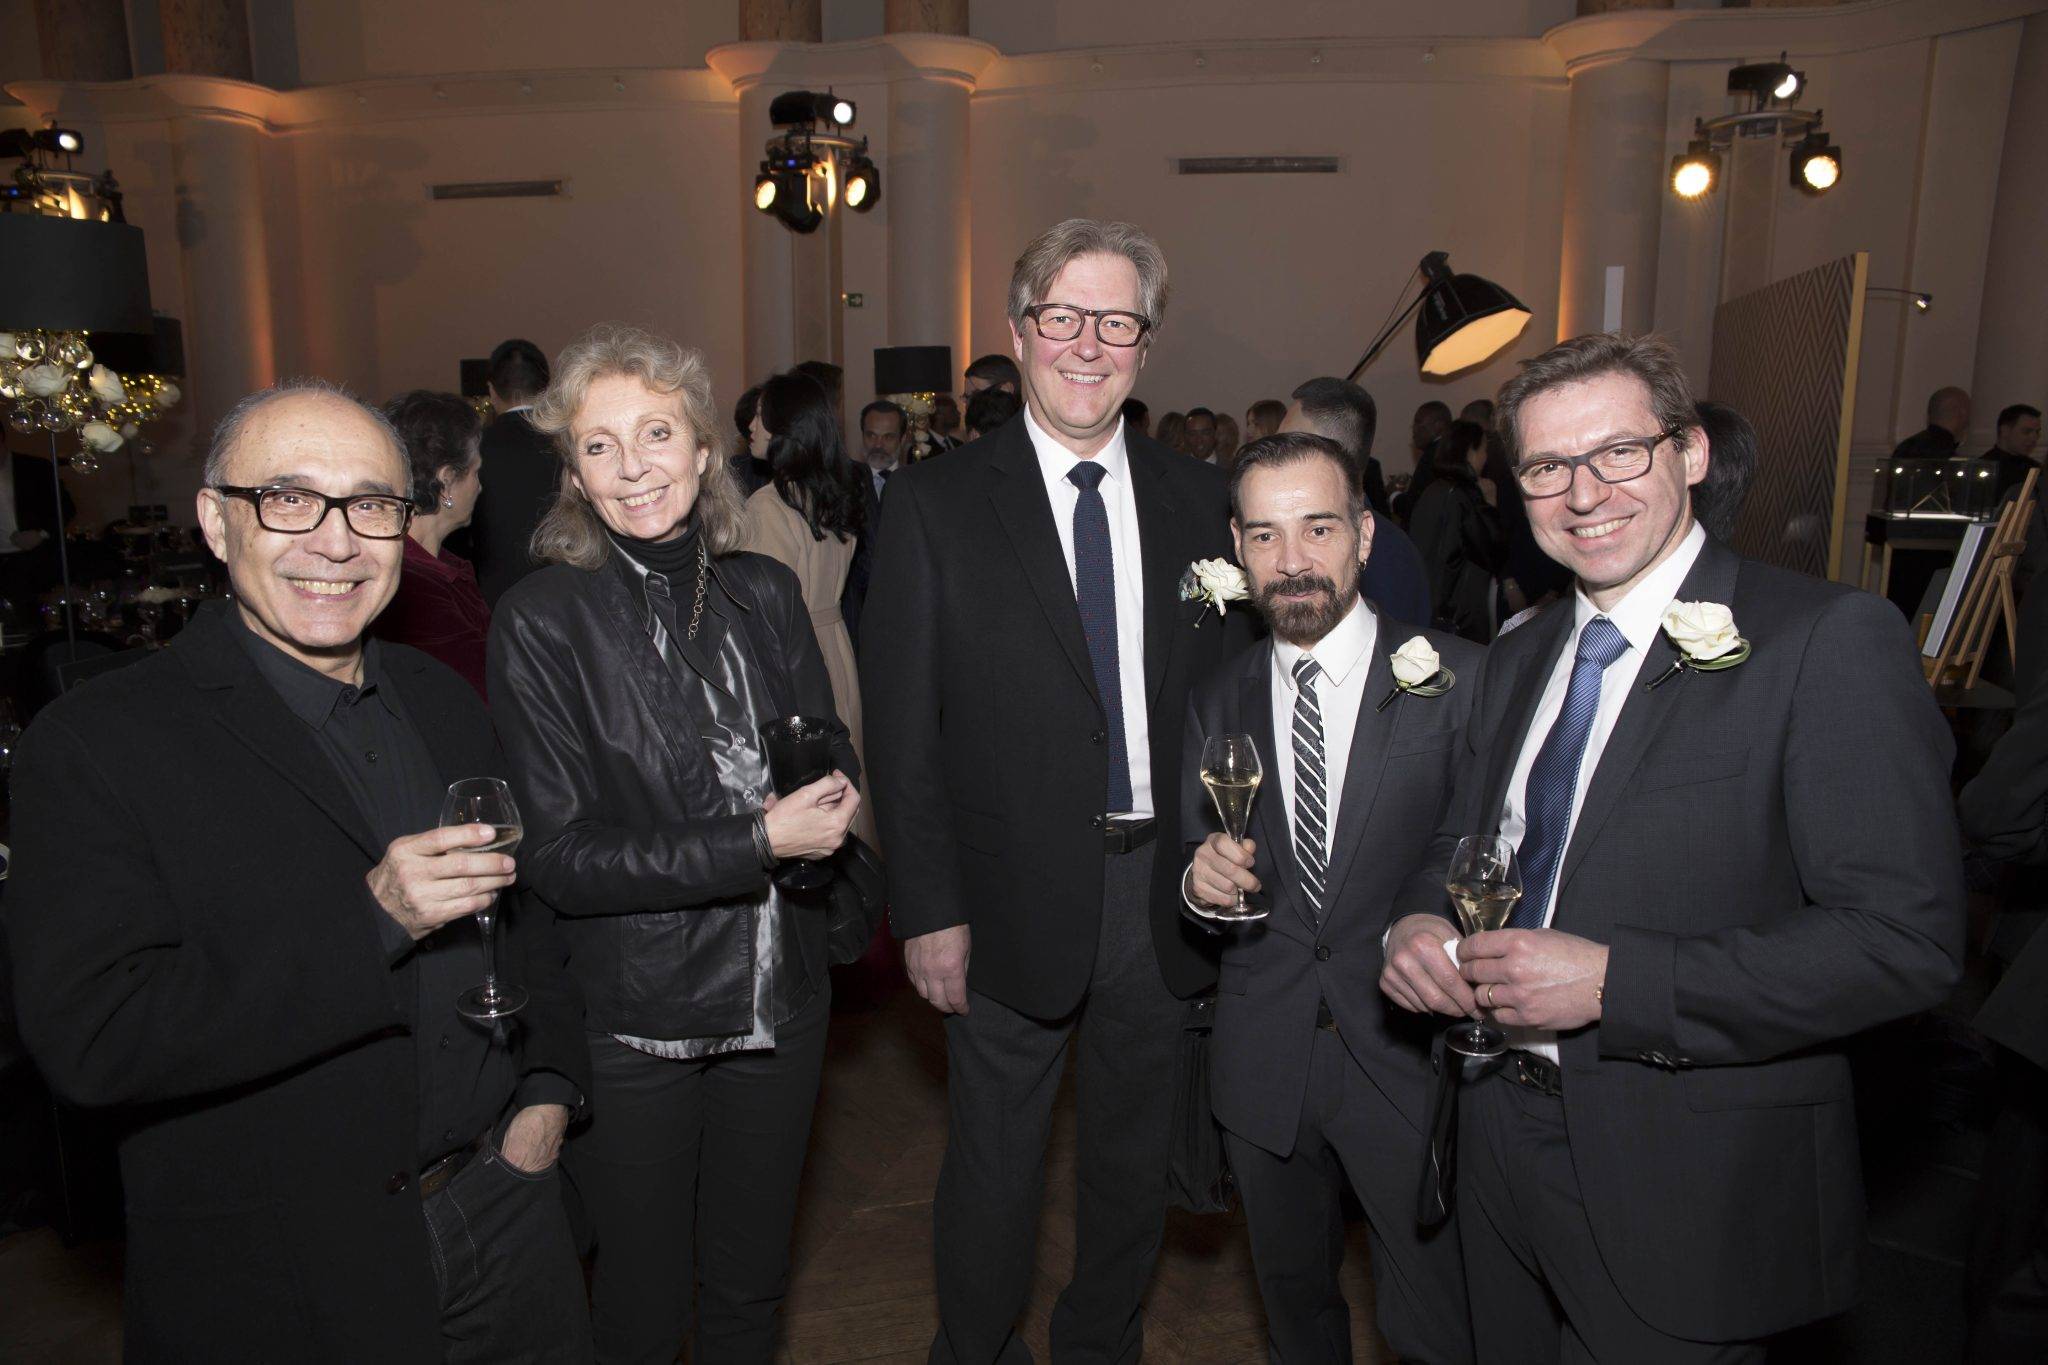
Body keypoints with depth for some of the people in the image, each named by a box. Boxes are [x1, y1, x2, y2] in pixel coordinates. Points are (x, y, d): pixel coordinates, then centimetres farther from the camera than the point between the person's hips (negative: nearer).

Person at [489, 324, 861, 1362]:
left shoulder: (765, 593, 1)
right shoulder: (540, 622, -12)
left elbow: (834, 753, 12)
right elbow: (559, 856, -16)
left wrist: (834, 791, -11)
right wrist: (758, 840, -22)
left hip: (777, 1004, 4)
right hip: (629, 1025, -4)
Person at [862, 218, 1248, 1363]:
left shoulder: (1200, 500, 3)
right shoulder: (937, 505, -6)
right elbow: (904, 729, -7)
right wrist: (929, 911, -10)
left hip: (1167, 894, 3)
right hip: (1015, 904, -3)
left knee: (1136, 1157, 21)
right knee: (995, 1170, 14)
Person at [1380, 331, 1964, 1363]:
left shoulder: (1830, 641, -15)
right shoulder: (1516, 660, 7)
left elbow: (1905, 939, -20)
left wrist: (1616, 979, -26)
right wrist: (1417, 921, -7)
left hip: (1693, 1187, -6)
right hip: (1503, 1147, 6)